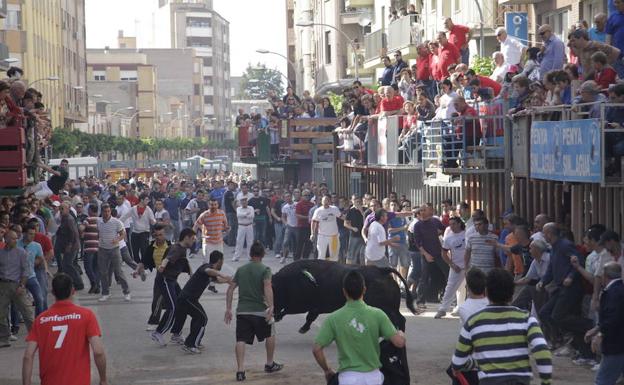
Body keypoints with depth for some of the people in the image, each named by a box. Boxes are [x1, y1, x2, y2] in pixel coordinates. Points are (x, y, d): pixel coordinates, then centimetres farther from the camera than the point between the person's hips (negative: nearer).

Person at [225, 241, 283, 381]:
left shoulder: (241, 269, 12)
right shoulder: (264, 269, -2)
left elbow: (230, 289, 9)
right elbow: (267, 287, -18)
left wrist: (228, 309, 14)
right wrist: (270, 307, -23)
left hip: (242, 311, 3)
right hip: (259, 311, -3)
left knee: (241, 340, 0)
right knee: (270, 334, 20)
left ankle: (240, 370, -10)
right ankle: (270, 364, 29)